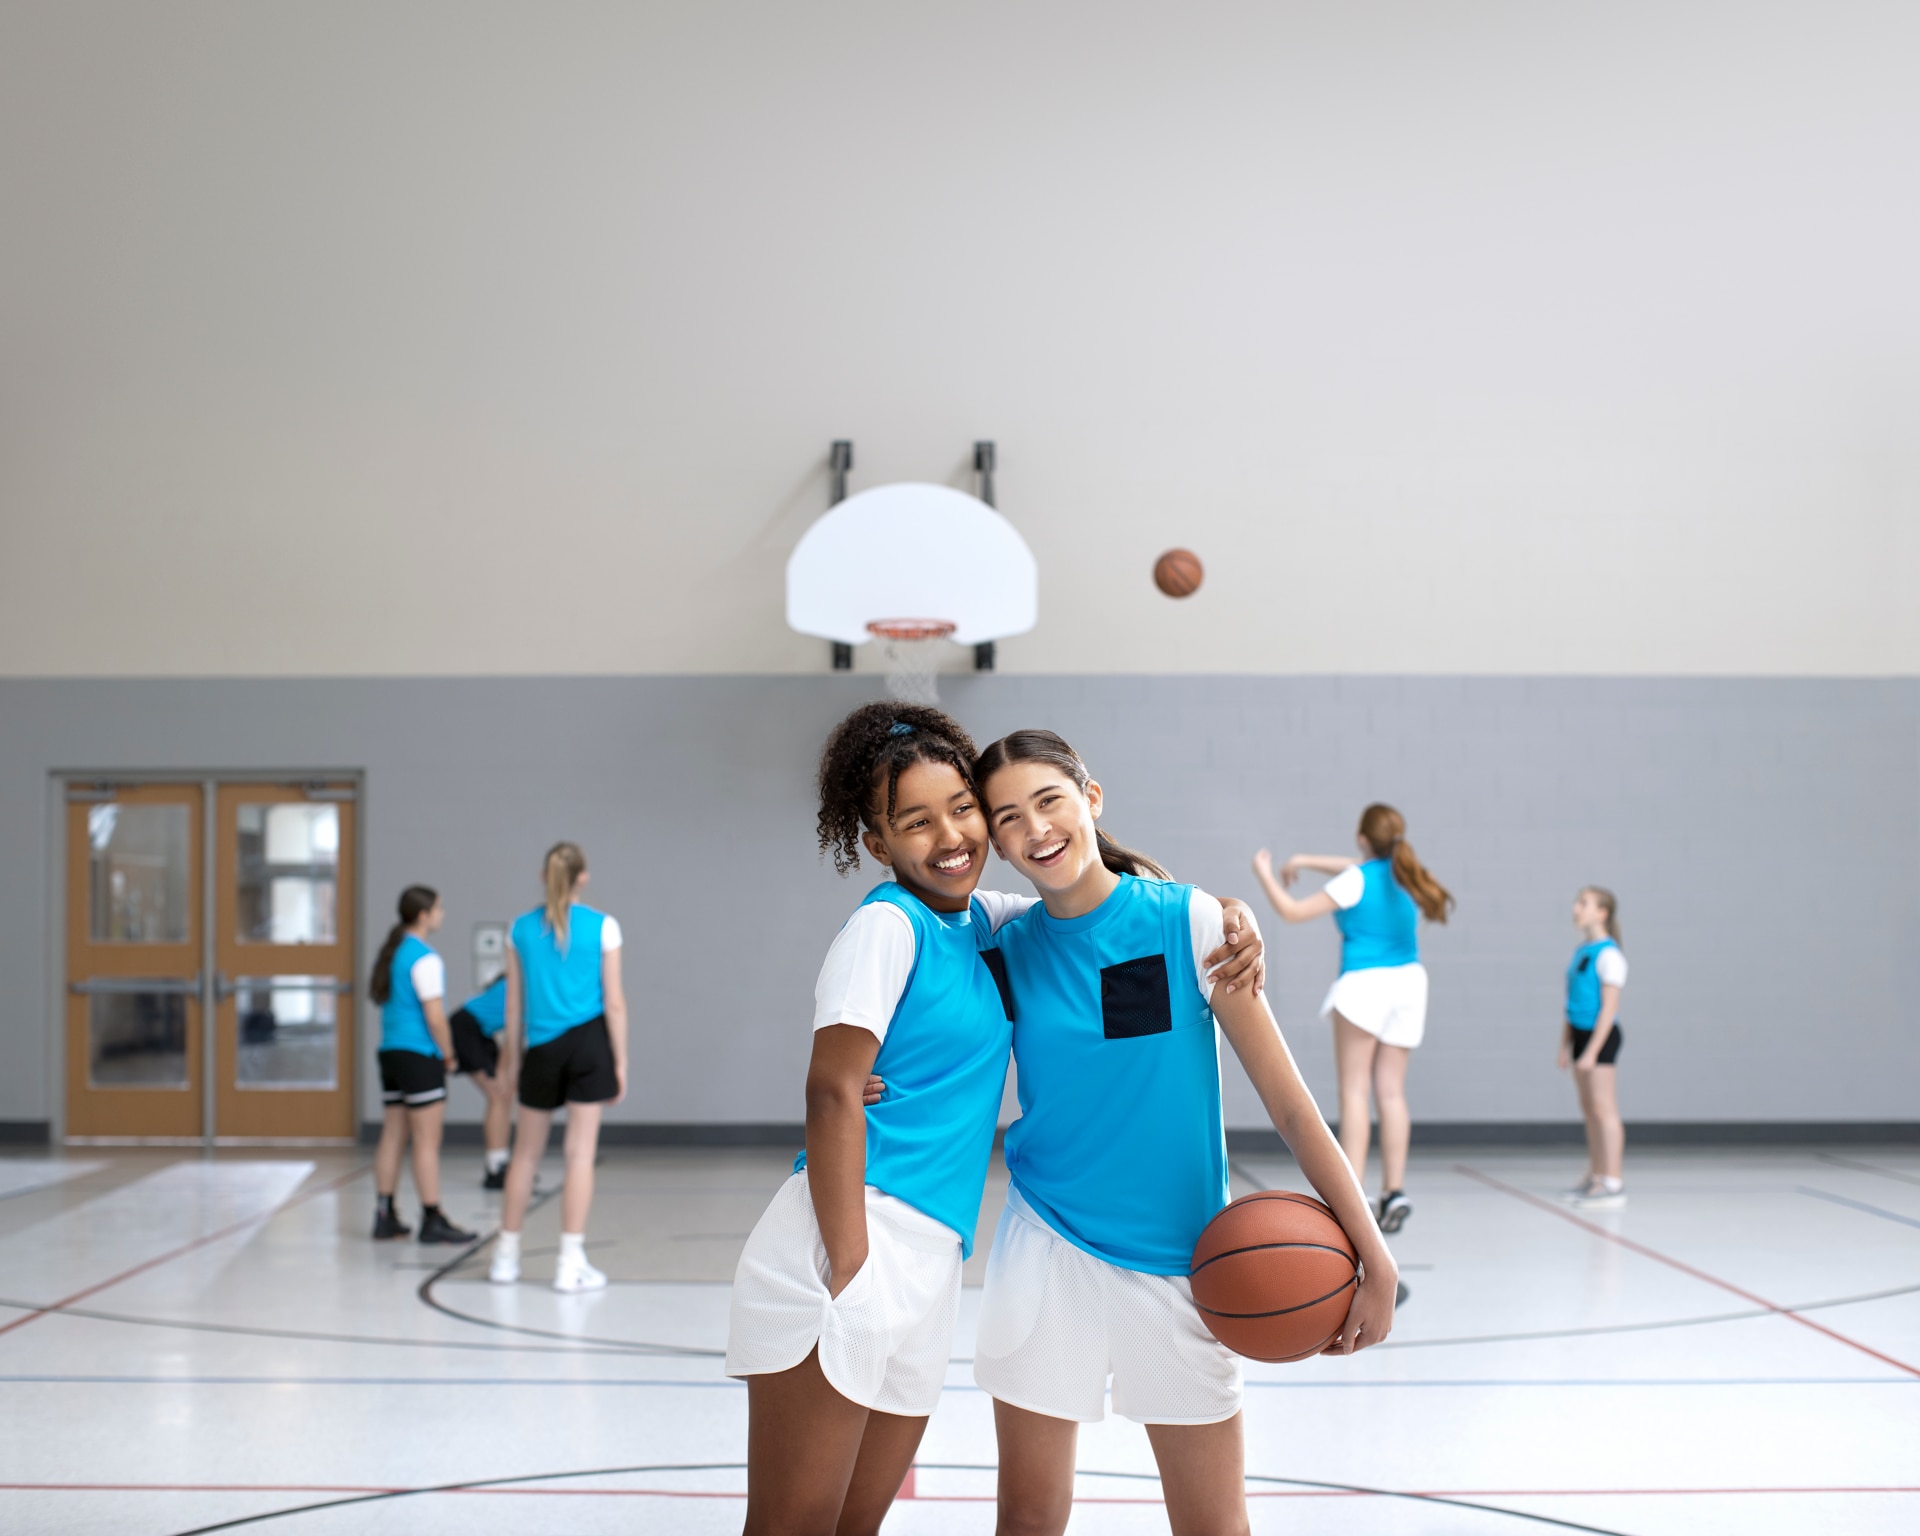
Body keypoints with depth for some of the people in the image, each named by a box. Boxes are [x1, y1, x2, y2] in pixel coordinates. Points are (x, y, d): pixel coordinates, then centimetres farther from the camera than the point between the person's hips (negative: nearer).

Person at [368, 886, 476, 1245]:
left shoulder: (390, 952, 13)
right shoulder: (424, 958, -14)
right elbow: (435, 1016, -17)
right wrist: (448, 1055, -4)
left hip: (391, 1052, 9)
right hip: (420, 1056, -9)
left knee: (393, 1136, 11)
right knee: (427, 1141, -5)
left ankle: (385, 1215, 13)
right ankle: (432, 1220, -2)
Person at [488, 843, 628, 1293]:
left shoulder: (521, 929, 3)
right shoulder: (602, 927, -4)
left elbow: (515, 1003, 6)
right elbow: (613, 1002, -4)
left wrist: (513, 1058, 16)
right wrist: (620, 1062, 2)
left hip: (541, 1049, 2)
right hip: (589, 1042, -2)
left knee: (526, 1154, 14)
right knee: (580, 1153, 1)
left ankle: (506, 1256, 19)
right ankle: (570, 1264, 1)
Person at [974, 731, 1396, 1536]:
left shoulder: (1189, 922, -10)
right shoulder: (1007, 948, -2)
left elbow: (1289, 1104, -10)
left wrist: (1372, 1255, -15)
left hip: (1177, 1259, -1)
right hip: (1047, 1252, 2)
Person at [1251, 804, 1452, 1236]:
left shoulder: (1355, 881, -9)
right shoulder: (1405, 873, 7)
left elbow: (1293, 912, -5)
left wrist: (1265, 875, 9)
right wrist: (1306, 861, 24)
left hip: (1363, 985, -5)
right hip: (1408, 982, 6)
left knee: (1353, 1091, -2)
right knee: (1391, 1091, 8)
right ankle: (1394, 1191, 2)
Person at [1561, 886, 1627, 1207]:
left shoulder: (1608, 954, -13)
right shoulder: (1581, 951, 13)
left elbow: (1610, 1006, -17)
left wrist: (1592, 1050, -19)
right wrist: (1566, 1044, 17)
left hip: (1601, 1035, -9)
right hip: (1581, 1033, 9)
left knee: (1603, 1108, -8)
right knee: (1589, 1109, 13)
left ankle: (1613, 1184, -6)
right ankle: (1595, 1178, 20)